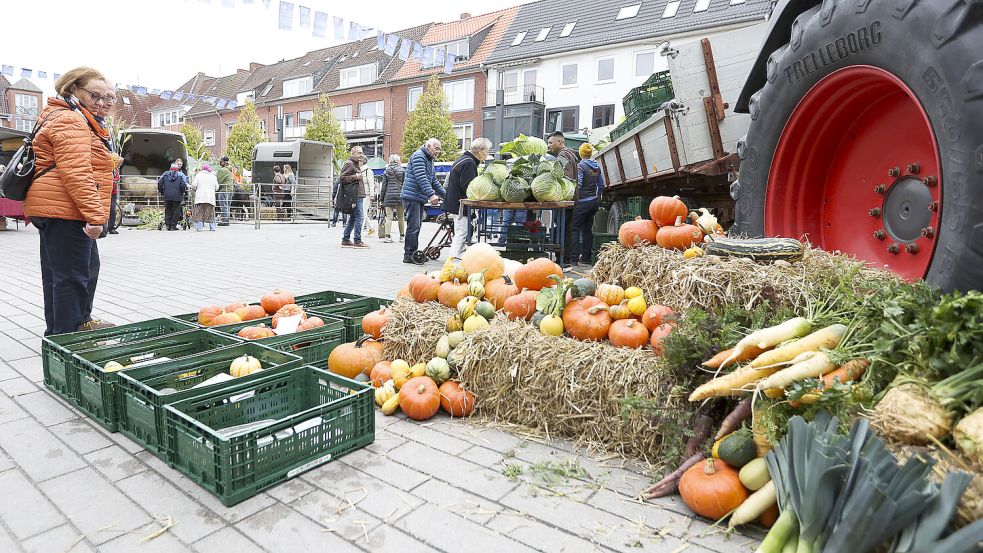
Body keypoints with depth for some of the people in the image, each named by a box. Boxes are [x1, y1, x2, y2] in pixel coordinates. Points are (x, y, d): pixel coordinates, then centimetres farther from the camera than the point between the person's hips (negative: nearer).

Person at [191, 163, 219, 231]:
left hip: (200, 197, -2)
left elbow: (194, 185, -3)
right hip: (210, 197, 2)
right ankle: (212, 227, 9)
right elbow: (216, 187, 13)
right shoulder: (213, 177, 11)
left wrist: (196, 189, 18)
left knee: (199, 213, -1)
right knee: (210, 213, 7)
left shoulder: (198, 175, 3)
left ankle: (199, 227, -6)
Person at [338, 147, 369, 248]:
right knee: (359, 217, -12)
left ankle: (345, 240, 17)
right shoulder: (349, 164, -7)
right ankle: (357, 241, -10)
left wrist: (360, 178, 20)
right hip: (354, 195, -11)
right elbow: (342, 178, -13)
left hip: (358, 194, 11)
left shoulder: (356, 164, 24)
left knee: (353, 217, 12)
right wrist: (355, 177, -19)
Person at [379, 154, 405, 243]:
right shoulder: (403, 171, 3)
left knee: (388, 217, -2)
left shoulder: (386, 172, 5)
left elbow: (384, 186, 6)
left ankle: (387, 236, -8)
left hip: (389, 196, 0)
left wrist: (381, 198, 11)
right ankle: (402, 236, 16)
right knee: (401, 217, 10)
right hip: (400, 196, 0)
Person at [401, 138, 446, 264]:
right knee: (413, 226, -11)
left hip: (420, 198, 10)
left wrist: (445, 194, 18)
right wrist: (431, 195, -29)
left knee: (417, 226, 11)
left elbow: (434, 180, 25)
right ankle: (409, 255, -7)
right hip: (412, 196, -10)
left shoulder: (429, 160, 22)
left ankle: (413, 253, 16)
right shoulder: (418, 156, -11)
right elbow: (421, 178, -22)